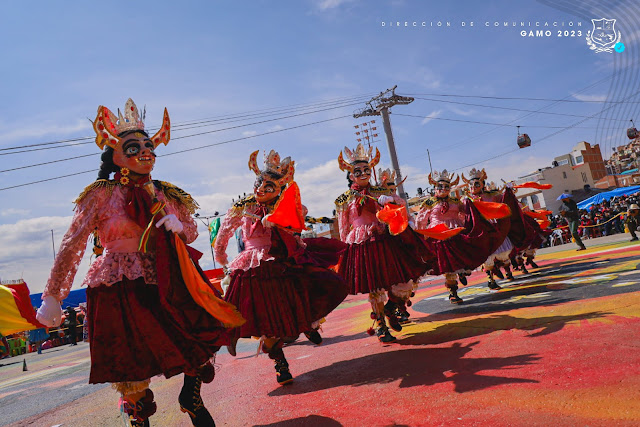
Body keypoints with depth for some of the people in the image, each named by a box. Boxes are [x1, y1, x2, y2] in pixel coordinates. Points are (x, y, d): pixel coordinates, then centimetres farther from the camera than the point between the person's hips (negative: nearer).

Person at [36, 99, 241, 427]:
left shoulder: (165, 194, 6)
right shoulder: (102, 194, -6)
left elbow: (192, 233, 16)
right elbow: (72, 246, -6)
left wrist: (177, 226, -8)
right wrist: (52, 298, -7)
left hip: (169, 285, 4)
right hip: (122, 292, -4)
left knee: (202, 336, -1)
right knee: (134, 368, 4)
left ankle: (191, 400, 27)